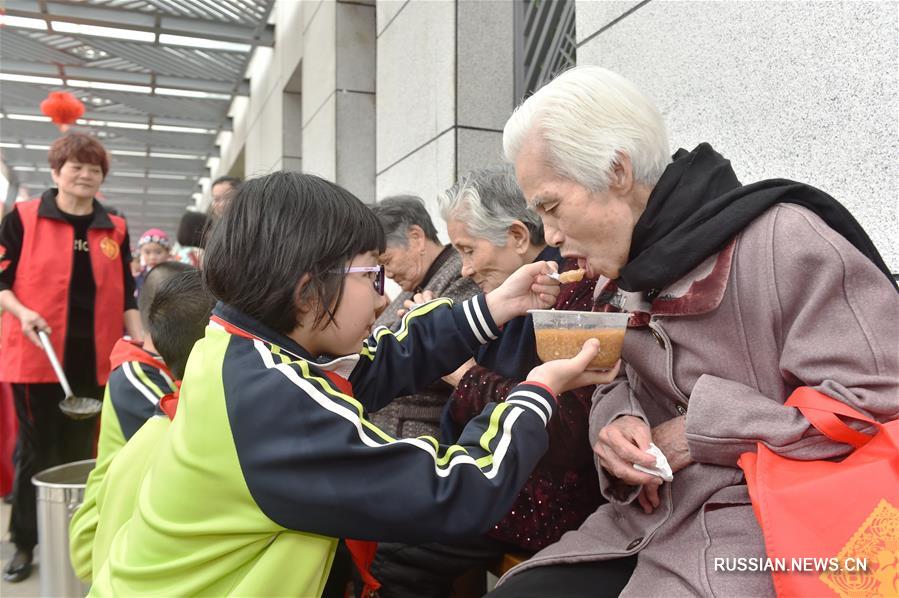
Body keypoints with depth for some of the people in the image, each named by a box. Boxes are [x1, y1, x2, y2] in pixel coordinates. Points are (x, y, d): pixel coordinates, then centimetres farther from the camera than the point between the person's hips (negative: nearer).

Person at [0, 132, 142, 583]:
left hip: (93, 357, 3)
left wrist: (139, 341, 3)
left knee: (80, 449, 12)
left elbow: (125, 295, 11)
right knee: (36, 449, 5)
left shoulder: (115, 229, 9)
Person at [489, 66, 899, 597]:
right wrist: (618, 424, -7)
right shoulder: (624, 273, 8)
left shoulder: (781, 240, -16)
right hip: (651, 515, 7)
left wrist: (703, 430, -16)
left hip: (767, 519, -6)